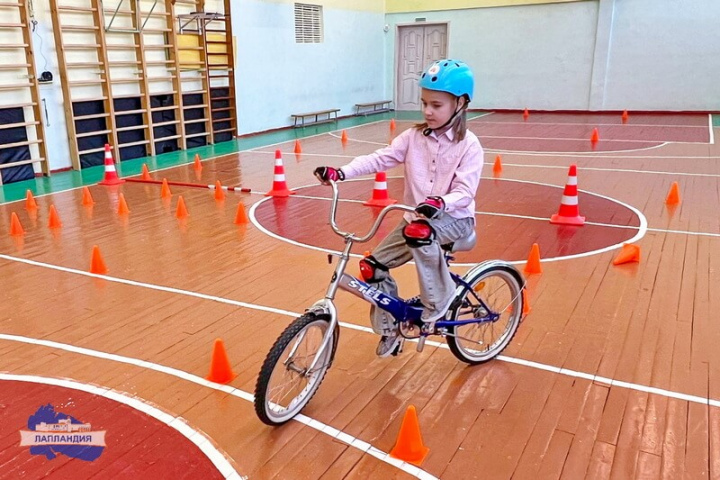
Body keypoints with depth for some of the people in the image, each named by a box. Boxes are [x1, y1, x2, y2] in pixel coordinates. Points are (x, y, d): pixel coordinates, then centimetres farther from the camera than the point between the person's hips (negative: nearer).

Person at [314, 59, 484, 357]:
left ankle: (437, 306, -16)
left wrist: (439, 203, -41)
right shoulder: (414, 137, 1)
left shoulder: (468, 145, -10)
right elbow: (380, 159, -8)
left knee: (419, 232, -38)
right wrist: (340, 172, -23)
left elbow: (465, 192, -19)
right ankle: (389, 331, 16)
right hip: (417, 218, 5)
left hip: (454, 219, -5)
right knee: (373, 266, -6)